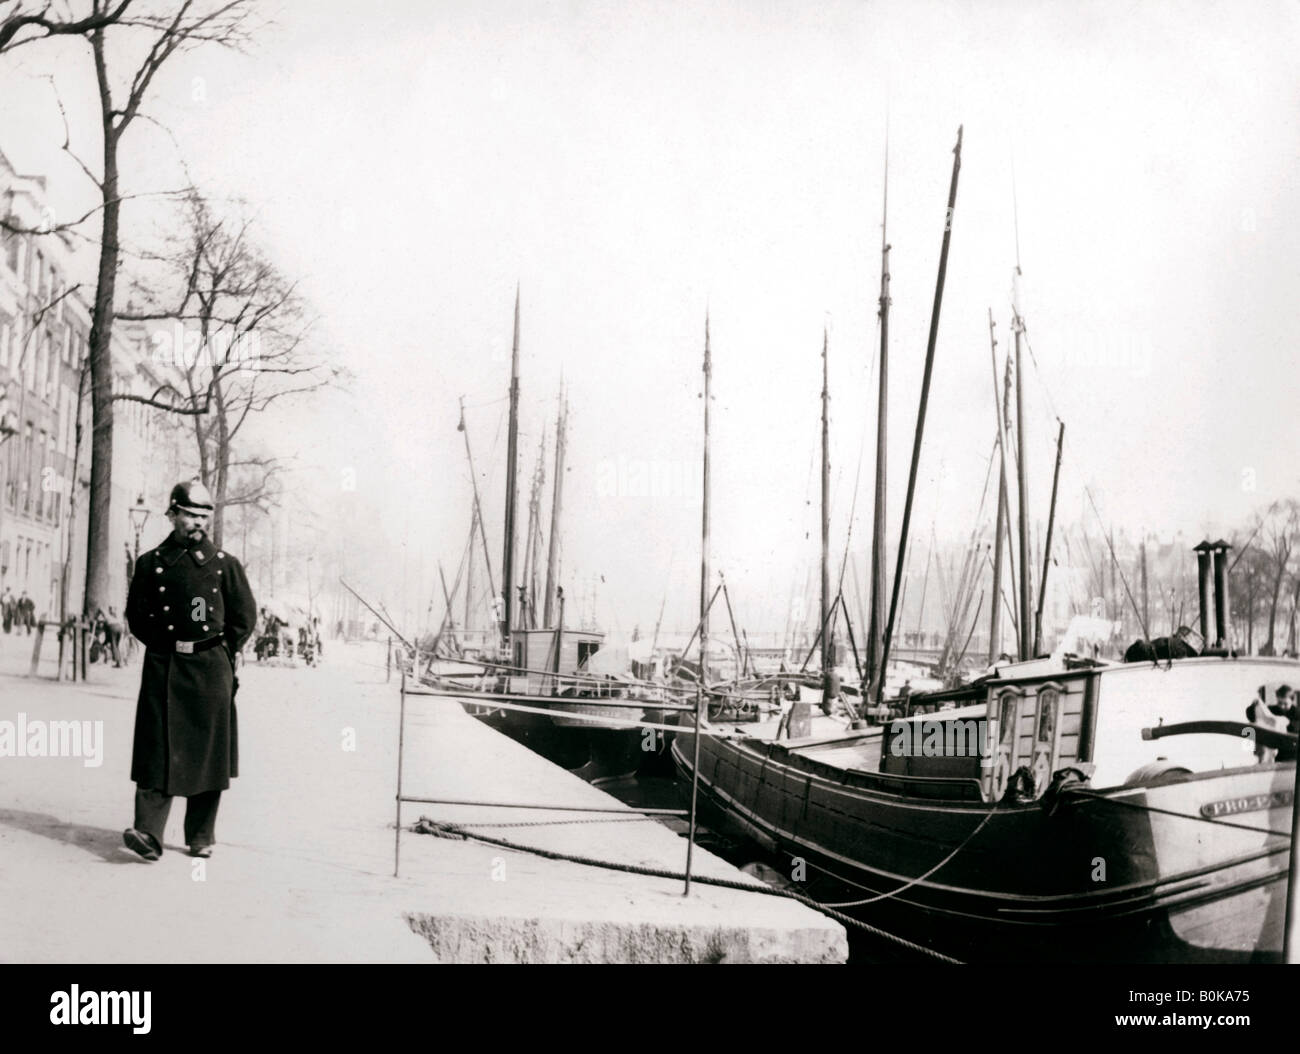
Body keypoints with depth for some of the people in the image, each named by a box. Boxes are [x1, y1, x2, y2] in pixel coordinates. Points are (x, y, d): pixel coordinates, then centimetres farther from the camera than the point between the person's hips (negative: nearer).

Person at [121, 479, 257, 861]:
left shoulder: (225, 564, 7)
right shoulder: (151, 563, 8)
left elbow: (245, 617, 10)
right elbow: (136, 615, 12)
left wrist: (218, 652, 5)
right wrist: (168, 645, 4)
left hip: (211, 671, 0)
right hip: (163, 669, 0)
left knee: (208, 753, 2)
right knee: (158, 749, -9)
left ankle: (201, 837, 12)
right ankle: (148, 833, -15)